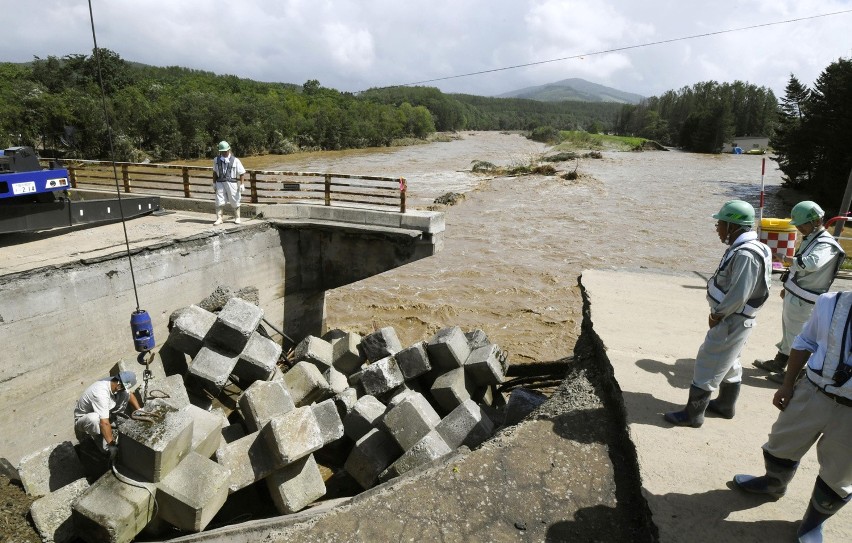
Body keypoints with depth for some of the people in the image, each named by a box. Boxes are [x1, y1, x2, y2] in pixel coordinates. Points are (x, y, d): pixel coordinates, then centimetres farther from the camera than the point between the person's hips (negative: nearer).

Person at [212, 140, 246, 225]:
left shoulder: (235, 160, -3)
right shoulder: (216, 160, 7)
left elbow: (242, 173, -1)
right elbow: (215, 172, 17)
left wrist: (241, 184, -6)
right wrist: (214, 182, 15)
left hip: (232, 183, -2)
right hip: (220, 183, 2)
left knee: (234, 202, 8)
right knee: (219, 201, -5)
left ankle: (237, 218, 23)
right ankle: (219, 219, -2)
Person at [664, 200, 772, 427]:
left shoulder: (745, 255, -27)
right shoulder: (741, 248, 5)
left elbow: (739, 295, -28)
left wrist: (717, 315, -15)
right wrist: (718, 312, 9)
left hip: (731, 322, -10)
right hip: (732, 319, 10)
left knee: (707, 365, -1)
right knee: (728, 363, 23)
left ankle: (693, 414, 10)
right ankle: (725, 405, 39)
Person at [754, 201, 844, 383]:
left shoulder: (826, 245, -21)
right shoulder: (810, 239, 10)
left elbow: (812, 264, -42)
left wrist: (789, 260, -25)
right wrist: (788, 287, 20)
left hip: (803, 300, -10)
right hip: (794, 295, 10)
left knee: (797, 337, 1)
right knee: (788, 332, 22)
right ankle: (778, 363, 37)